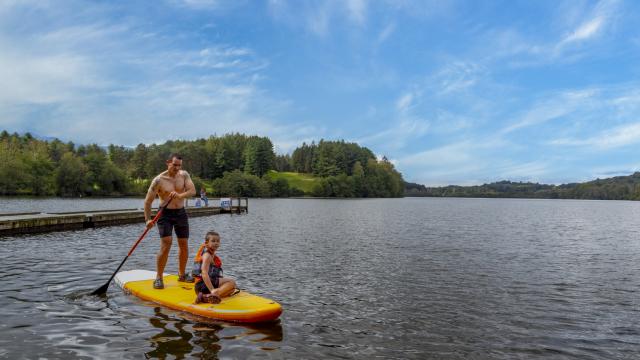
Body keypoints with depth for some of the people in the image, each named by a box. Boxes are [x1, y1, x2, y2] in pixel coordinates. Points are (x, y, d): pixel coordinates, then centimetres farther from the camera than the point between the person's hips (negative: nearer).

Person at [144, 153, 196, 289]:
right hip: (165, 214, -4)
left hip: (181, 213, 4)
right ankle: (158, 278, -6)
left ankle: (182, 274, 23)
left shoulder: (184, 175, -1)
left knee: (184, 244, 7)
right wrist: (148, 219, -18)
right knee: (166, 244, -16)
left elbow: (192, 191, -14)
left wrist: (180, 195, -32)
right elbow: (148, 201, -9)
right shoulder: (159, 180, -12)